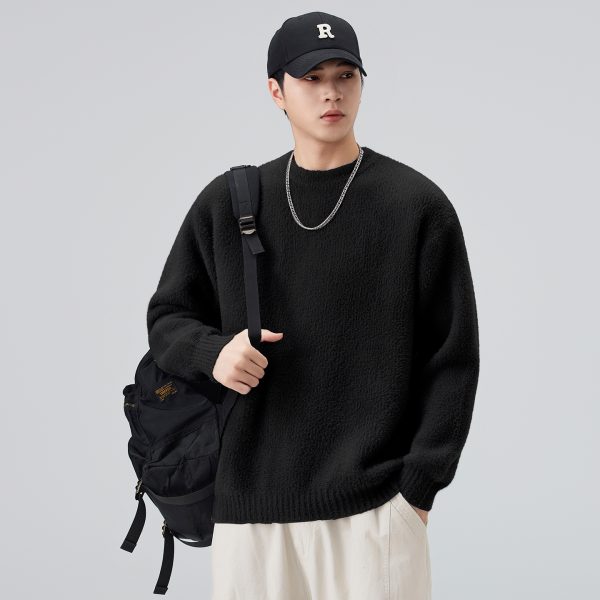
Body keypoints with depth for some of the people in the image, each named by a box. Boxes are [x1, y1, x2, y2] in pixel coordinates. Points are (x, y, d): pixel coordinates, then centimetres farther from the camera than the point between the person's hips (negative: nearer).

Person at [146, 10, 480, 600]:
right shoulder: (226, 202, 8)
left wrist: (418, 484, -6)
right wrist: (212, 351, -8)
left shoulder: (418, 204, 0)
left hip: (375, 509, -2)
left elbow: (452, 358, 0)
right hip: (248, 505, 3)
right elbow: (167, 318, 15)